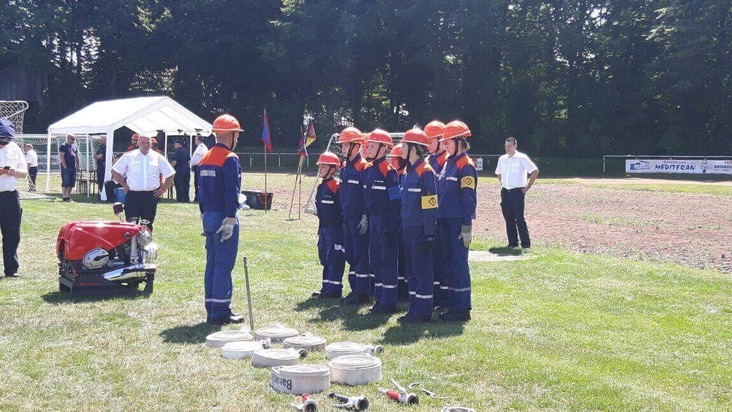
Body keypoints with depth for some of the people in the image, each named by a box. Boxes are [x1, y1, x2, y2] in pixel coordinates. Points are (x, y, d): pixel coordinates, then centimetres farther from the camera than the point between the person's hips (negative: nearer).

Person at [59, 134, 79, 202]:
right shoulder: (63, 146, -6)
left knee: (72, 183, 8)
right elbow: (61, 157, -12)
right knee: (65, 183, -5)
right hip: (66, 167, -7)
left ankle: (68, 196, 16)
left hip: (73, 167, 7)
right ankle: (64, 197, -2)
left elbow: (77, 156, 22)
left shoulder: (74, 146, 17)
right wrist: (64, 166, -18)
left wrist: (78, 165, 14)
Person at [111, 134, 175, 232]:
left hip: (151, 196, 1)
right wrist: (125, 186, 3)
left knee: (147, 225, 7)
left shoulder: (158, 157, 7)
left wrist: (163, 189, 7)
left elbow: (170, 174, 13)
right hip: (133, 195, -1)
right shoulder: (129, 156, 4)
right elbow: (115, 171, 8)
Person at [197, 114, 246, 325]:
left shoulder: (205, 159, 14)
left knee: (212, 263, 12)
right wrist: (230, 221, -19)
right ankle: (220, 312, -3)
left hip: (208, 218, 9)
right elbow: (232, 193, -18)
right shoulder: (230, 159, -13)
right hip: (223, 218, -9)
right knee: (224, 265, -5)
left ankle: (211, 310, 17)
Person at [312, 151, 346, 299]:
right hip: (324, 228, 9)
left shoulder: (336, 187, -14)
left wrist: (340, 224, -15)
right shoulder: (321, 187, 13)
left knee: (335, 259, -5)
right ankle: (326, 288, 21)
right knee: (324, 258, 13)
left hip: (335, 229, -9)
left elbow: (343, 209, -15)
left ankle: (334, 289, -1)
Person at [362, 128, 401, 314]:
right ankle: (380, 298, 21)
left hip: (386, 220, -9)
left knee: (388, 260, -4)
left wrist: (393, 225, -17)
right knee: (375, 259, 12)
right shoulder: (369, 169, 12)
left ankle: (389, 302, 1)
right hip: (373, 220, 9)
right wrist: (366, 217, 16)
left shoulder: (388, 170, -13)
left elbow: (396, 199, -15)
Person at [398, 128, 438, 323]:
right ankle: (414, 309, 20)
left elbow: (431, 205, -16)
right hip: (409, 228, 9)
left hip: (421, 230, -9)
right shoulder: (409, 171, 14)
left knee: (422, 269, -3)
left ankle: (424, 312, 4)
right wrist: (404, 227, 18)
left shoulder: (426, 171, -13)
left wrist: (429, 233, -18)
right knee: (412, 269, 12)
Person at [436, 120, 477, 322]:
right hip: (444, 220, 9)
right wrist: (438, 218, 15)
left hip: (458, 222, -9)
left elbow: (469, 198, -14)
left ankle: (462, 308, 1)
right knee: (448, 260, 12)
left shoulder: (466, 166, -11)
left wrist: (467, 227, -17)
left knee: (458, 262, -5)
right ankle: (451, 301, 21)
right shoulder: (448, 162, 14)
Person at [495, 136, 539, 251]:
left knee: (519, 219, -9)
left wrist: (528, 186, -8)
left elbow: (535, 171, -8)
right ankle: (512, 243, 17)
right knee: (508, 219, 8)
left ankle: (526, 245, -7)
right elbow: (498, 173, 28)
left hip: (517, 191, -6)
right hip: (505, 192, 6)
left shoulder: (522, 158, -7)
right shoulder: (502, 159, 10)